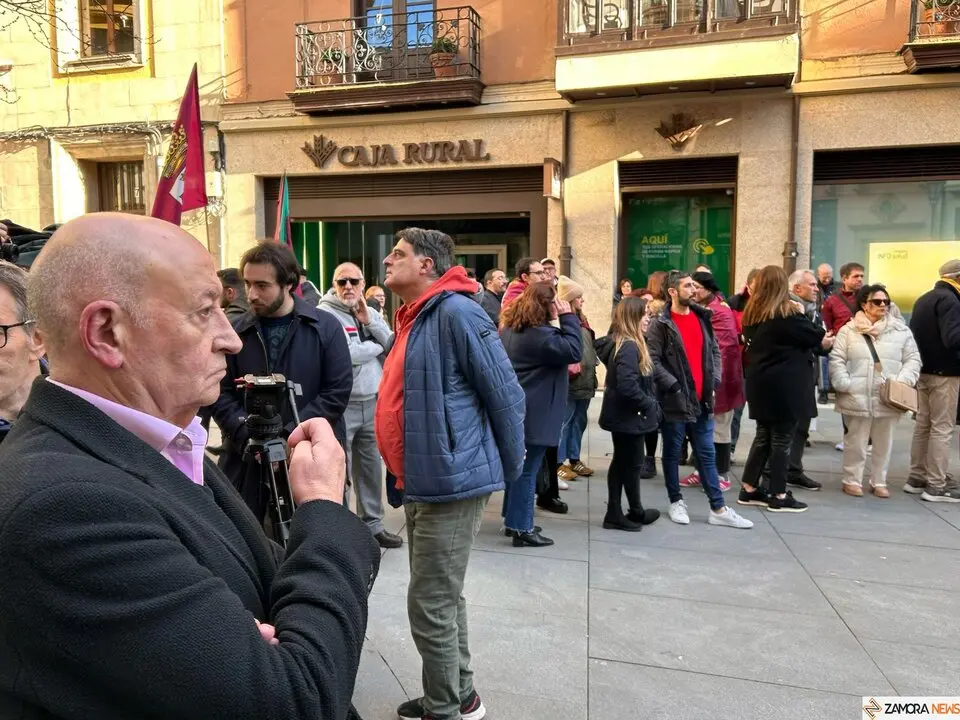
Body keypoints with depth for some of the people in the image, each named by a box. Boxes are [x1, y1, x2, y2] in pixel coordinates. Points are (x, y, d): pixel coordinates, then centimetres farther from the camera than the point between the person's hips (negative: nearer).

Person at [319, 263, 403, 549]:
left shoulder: (371, 313, 12)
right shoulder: (325, 315, -9)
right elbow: (343, 354, -22)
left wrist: (368, 322, -8)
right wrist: (378, 346, -5)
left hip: (373, 404, 6)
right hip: (341, 406, -6)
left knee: (371, 468, 15)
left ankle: (373, 524, 29)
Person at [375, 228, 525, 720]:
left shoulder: (455, 312, -17)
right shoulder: (413, 319, 13)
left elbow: (506, 395, -16)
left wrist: (509, 469, -8)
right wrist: (409, 474, 19)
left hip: (452, 482, -10)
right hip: (423, 483, 10)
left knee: (430, 606, 1)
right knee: (443, 598, 20)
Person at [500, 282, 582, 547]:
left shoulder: (510, 328, 10)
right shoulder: (539, 334, -21)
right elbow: (574, 351, -22)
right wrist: (568, 317, -16)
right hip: (534, 412, -10)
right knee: (528, 468, -2)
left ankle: (513, 518, 28)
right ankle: (521, 528, 6)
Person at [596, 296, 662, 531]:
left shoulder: (618, 343, 8)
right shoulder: (630, 347, -22)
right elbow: (627, 386, -30)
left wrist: (648, 404, 9)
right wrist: (649, 404, -16)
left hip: (621, 414, 10)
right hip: (629, 416, -10)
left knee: (621, 462, 13)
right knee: (633, 464, 7)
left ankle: (615, 514, 20)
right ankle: (636, 512, 24)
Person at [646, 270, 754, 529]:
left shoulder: (702, 317, 10)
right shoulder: (660, 324, -9)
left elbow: (714, 350, 15)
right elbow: (653, 360, -14)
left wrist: (715, 379, 2)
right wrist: (673, 385, -17)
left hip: (701, 399, 5)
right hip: (674, 400, -5)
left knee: (707, 454, 9)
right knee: (672, 454, 8)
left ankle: (718, 508, 15)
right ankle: (676, 502, 23)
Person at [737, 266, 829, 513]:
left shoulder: (751, 314, 7)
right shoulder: (787, 313, -12)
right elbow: (816, 337, -4)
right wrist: (824, 338, 19)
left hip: (760, 384, 6)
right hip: (784, 386, -6)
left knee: (763, 437, 15)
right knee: (781, 440, 2)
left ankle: (749, 489, 18)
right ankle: (779, 496, 9)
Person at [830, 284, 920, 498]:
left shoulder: (901, 330, 5)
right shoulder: (849, 330, 1)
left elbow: (912, 359, 5)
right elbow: (837, 360, -1)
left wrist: (903, 381, -10)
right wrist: (845, 384, -12)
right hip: (857, 397, -2)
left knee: (884, 443, 12)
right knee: (855, 441, 6)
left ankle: (879, 481, 26)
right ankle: (852, 480, 18)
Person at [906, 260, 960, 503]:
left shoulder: (923, 299, 14)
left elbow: (914, 334, 18)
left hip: (924, 371, 9)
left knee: (923, 425, 13)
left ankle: (917, 478, 19)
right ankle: (937, 486, -1)